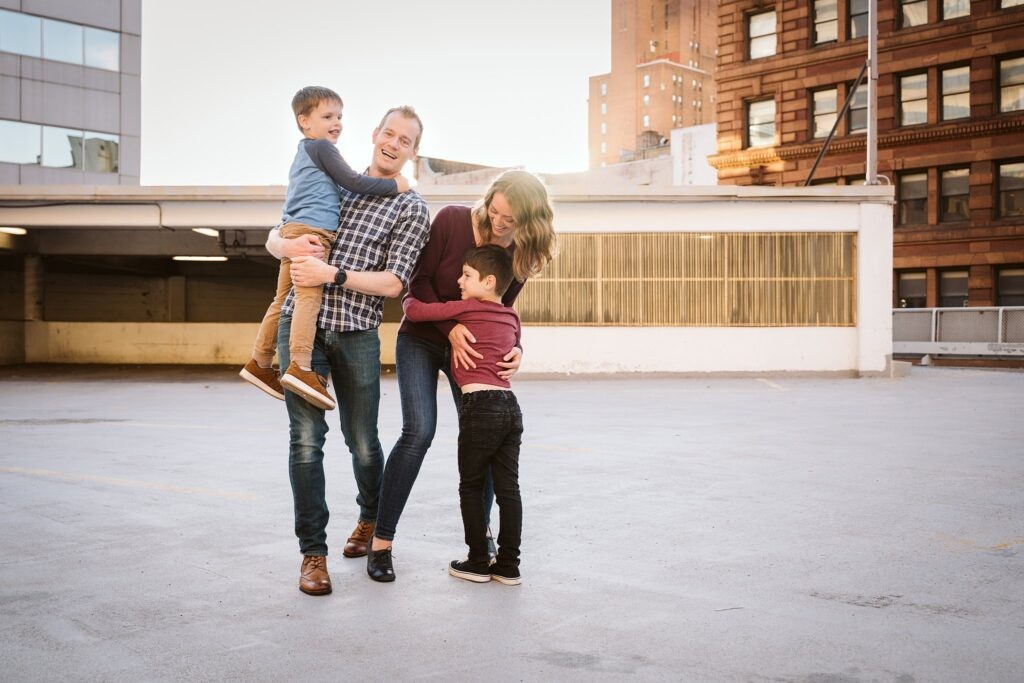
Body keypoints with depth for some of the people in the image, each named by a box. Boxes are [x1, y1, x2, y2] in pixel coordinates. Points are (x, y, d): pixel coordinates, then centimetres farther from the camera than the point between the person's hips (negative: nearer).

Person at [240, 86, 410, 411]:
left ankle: (260, 362, 19)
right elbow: (352, 182, -8)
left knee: (283, 299, 13)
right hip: (312, 231, -10)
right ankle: (300, 367, -30)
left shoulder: (302, 152, 28)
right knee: (309, 296, -19)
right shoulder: (321, 147, -2)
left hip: (291, 229, 10)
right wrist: (393, 185, -3)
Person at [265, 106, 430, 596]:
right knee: (306, 437, -6)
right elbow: (274, 237, 17)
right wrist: (289, 246, -8)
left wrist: (332, 274, -17)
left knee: (362, 441, 9)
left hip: (356, 334, -1)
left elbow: (393, 283, -5)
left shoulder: (412, 209, 6)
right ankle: (312, 552, 2)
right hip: (301, 323, 2)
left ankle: (372, 518, 38)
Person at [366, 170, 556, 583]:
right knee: (419, 431, -18)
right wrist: (451, 328, -24)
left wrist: (514, 348, -17)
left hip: (470, 346, 4)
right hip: (422, 338, -3)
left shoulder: (521, 254, -9)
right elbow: (419, 283, -15)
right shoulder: (452, 220, -20)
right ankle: (381, 541, -10)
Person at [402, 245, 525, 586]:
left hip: (480, 405, -6)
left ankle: (478, 563, 11)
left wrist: (408, 295, 19)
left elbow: (414, 311, -2)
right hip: (510, 405, 7)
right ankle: (508, 566, 12)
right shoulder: (511, 316, 16)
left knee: (471, 487, 6)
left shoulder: (465, 308, -4)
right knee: (508, 487, 8)